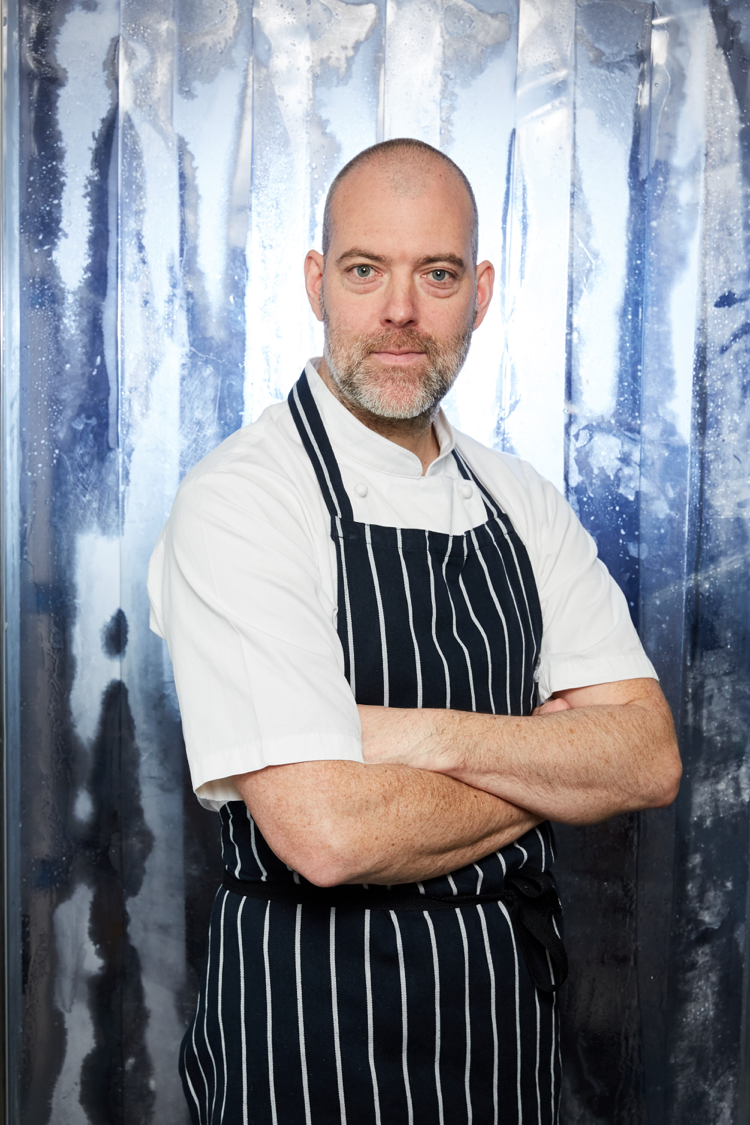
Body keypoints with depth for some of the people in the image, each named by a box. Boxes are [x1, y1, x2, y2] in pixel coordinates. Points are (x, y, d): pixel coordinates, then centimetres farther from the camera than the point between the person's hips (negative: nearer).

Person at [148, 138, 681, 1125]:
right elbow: (327, 832, -26)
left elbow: (650, 758, -5)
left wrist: (433, 737, -21)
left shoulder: (521, 503, 2)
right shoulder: (236, 502, -18)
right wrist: (554, 766, -11)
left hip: (514, 1007, 6)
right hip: (316, 1036, -5)